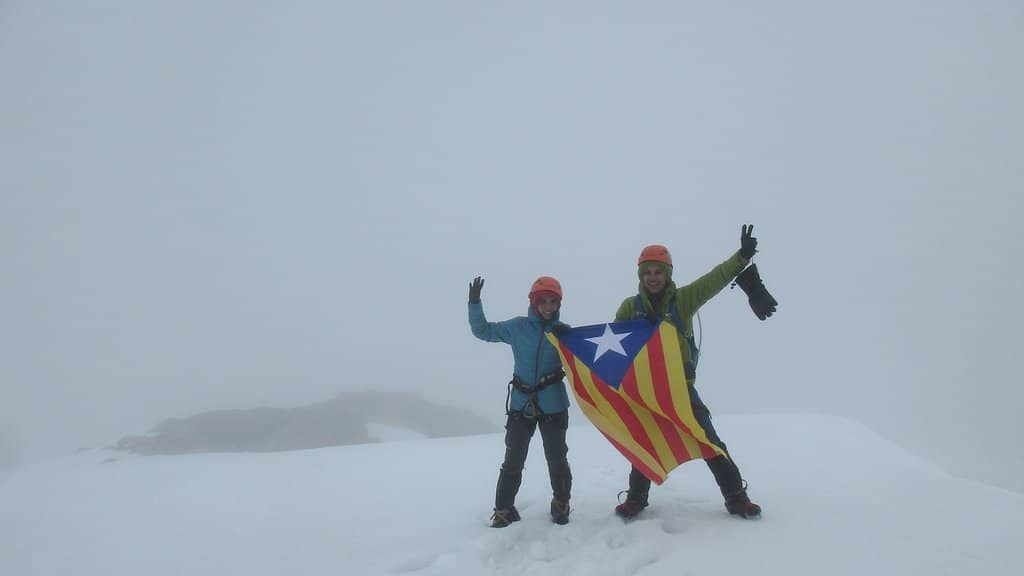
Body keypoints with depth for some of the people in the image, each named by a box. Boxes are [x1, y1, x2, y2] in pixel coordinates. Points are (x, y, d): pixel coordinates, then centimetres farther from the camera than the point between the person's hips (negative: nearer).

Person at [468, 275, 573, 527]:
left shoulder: (563, 331, -2)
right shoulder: (517, 327, -2)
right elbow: (483, 331, 6)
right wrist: (474, 303, -6)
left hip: (553, 405, 0)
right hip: (521, 403, 0)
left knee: (557, 458, 8)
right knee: (513, 460, 4)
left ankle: (561, 504, 27)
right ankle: (504, 508, 15)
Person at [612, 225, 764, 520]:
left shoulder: (683, 299, -6)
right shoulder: (631, 307, -3)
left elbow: (716, 278, -17)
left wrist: (742, 256, -30)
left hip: (681, 385, -1)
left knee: (709, 440, -2)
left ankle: (735, 496, 9)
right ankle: (636, 498, 29)